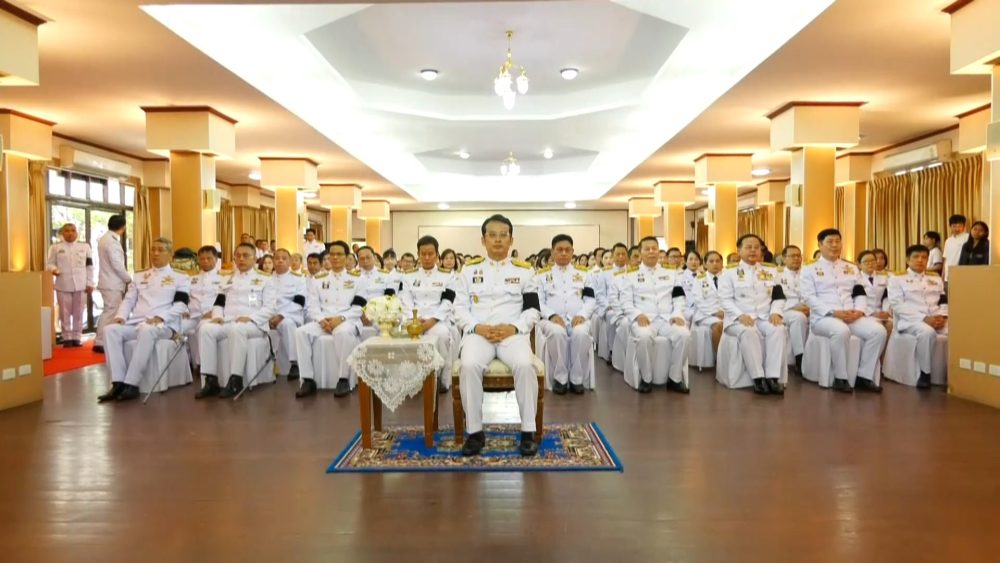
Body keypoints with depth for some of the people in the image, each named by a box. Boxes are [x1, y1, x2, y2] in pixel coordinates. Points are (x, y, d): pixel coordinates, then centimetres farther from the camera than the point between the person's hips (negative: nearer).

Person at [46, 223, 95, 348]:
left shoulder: (85, 246, 10)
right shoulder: (55, 247, 6)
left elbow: (89, 266, 8)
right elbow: (49, 263, 5)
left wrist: (90, 283, 2)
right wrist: (53, 270, -19)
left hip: (80, 285, 1)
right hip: (63, 285, -1)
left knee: (78, 313, 5)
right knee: (65, 313, 3)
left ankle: (77, 338, 11)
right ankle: (67, 338, 11)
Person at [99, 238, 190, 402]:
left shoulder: (180, 277, 11)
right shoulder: (140, 276, 27)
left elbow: (181, 305, -2)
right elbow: (128, 300, 19)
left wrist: (160, 317, -19)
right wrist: (120, 316, -3)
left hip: (164, 325, -5)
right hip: (136, 323, 5)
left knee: (147, 330, -39)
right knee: (111, 329, -26)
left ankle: (132, 384, -37)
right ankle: (118, 383, -29)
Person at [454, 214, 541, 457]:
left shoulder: (523, 270, 12)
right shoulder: (470, 269, 13)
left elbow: (533, 309, 7)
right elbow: (460, 308, 8)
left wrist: (514, 328, -12)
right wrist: (477, 327, -11)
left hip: (513, 332, 0)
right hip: (478, 332, 0)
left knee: (525, 364, -32)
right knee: (469, 365, -32)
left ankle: (528, 431, -18)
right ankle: (475, 432, -18)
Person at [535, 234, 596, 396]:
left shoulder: (584, 273, 18)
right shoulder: (542, 274, 15)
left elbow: (591, 300, 9)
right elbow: (537, 302, 5)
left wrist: (582, 315, -11)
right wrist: (552, 315, -14)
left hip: (577, 319, 1)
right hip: (552, 319, -1)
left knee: (581, 334, -35)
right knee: (557, 333, -37)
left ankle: (577, 378, -18)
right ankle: (559, 378, -19)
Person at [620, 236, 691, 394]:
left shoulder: (672, 274, 22)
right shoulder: (631, 276, 15)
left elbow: (679, 299, 13)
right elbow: (626, 302, 6)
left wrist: (677, 314, -8)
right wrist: (638, 315, -13)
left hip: (667, 318, 2)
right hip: (643, 319, -2)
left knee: (683, 334, -31)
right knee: (644, 336, -38)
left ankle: (675, 378, -15)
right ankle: (646, 378, -17)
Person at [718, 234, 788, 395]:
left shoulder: (771, 272, 23)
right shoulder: (730, 273, 11)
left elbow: (779, 297, 14)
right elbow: (725, 299, 1)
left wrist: (775, 312, -8)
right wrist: (740, 315, -16)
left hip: (765, 318, 3)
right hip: (739, 319, -3)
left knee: (778, 330, -31)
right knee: (748, 332, -37)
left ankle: (773, 377, -35)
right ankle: (758, 378, -36)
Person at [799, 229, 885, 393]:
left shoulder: (851, 268, 24)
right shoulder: (809, 270, 8)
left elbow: (860, 294, 16)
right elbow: (809, 298, -5)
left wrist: (859, 310, -8)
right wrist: (833, 312, -19)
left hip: (853, 316, 5)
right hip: (823, 317, -5)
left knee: (878, 330, -22)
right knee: (841, 331, -38)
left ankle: (864, 376, -13)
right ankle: (840, 378, -24)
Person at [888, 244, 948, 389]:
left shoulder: (936, 278, 25)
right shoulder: (897, 279, 9)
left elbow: (944, 301, 17)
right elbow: (897, 305, -4)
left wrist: (942, 316, -7)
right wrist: (924, 318, -15)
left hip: (937, 319, 5)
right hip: (911, 320, -4)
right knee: (927, 331, -39)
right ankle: (925, 373, -25)